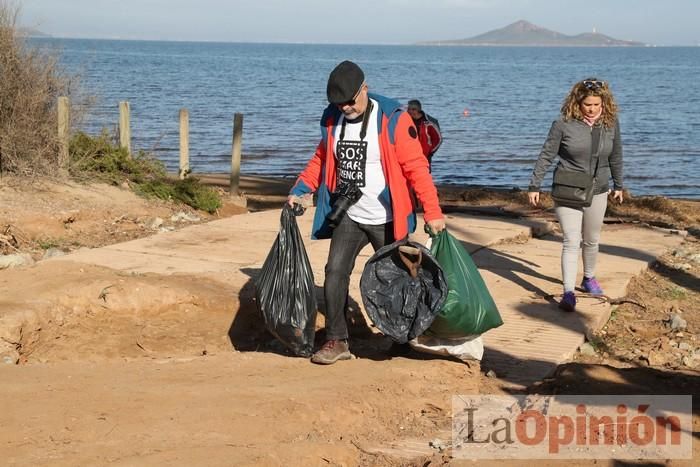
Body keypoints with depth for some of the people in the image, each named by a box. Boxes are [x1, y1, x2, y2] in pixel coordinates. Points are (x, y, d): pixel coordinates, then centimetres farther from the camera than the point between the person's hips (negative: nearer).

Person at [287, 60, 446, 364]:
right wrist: (299, 190, 2)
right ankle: (336, 341, -1)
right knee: (335, 272, -9)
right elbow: (321, 160, 15)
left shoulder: (393, 119, -15)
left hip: (386, 220, -4)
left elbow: (416, 166, -17)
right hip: (348, 215, 4)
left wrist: (432, 211, -21)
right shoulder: (333, 120, 2)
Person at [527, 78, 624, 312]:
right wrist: (534, 186, -7)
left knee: (591, 240, 18)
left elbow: (615, 157, 10)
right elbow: (546, 155, -7)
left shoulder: (611, 123, -3)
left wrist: (618, 185, 19)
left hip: (597, 192, 4)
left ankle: (589, 279, 39)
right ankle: (568, 293, -14)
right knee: (571, 242, -11)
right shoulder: (564, 124, -14)